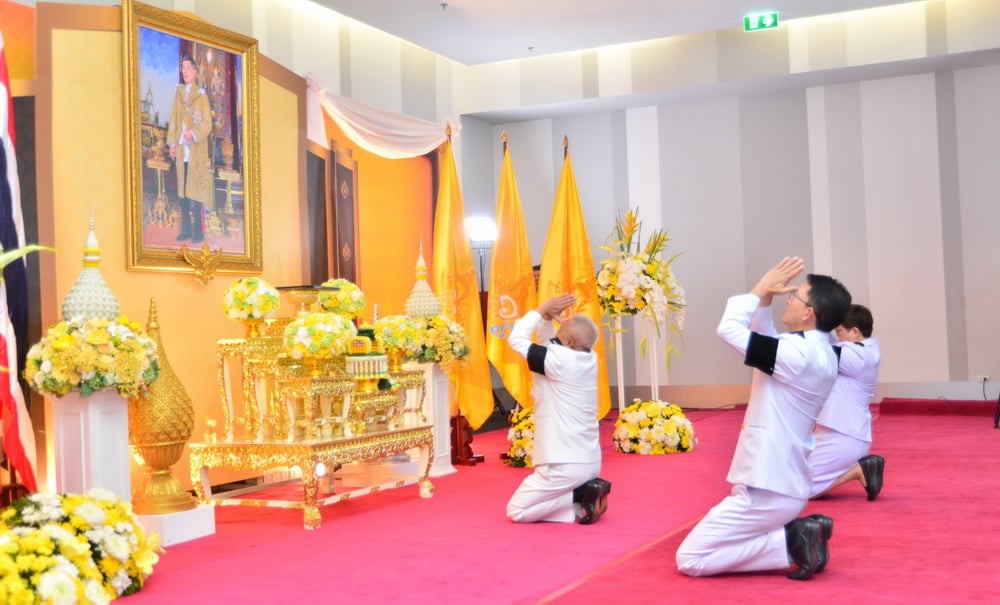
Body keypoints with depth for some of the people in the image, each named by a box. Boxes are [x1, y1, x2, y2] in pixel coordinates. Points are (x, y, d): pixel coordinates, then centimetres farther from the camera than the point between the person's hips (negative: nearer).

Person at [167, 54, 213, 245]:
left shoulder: (201, 94, -3)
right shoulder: (178, 91, 13)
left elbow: (207, 123, -6)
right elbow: (173, 119, 15)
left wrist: (193, 134, -21)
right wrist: (172, 142, 9)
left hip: (196, 149, -5)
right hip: (181, 150, 5)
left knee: (195, 191, -6)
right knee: (182, 191, 6)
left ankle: (198, 232, -2)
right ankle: (186, 229, 13)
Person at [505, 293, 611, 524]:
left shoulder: (559, 359, -19)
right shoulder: (589, 358, 4)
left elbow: (516, 338, -7)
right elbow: (548, 344, 19)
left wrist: (542, 310, 0)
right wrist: (547, 317, 4)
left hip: (565, 464, -9)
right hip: (590, 461, 9)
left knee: (516, 511, 2)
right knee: (529, 503, 24)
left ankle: (580, 500, -7)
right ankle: (585, 494, 5)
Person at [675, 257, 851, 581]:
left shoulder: (798, 353, -23)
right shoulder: (822, 355, 6)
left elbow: (729, 328, -18)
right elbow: (762, 338, 19)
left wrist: (762, 288, -7)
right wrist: (765, 297, 5)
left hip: (767, 491, -10)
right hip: (787, 485, 10)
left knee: (689, 559, -4)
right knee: (704, 549, 22)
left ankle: (791, 545, -6)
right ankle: (797, 537, 8)